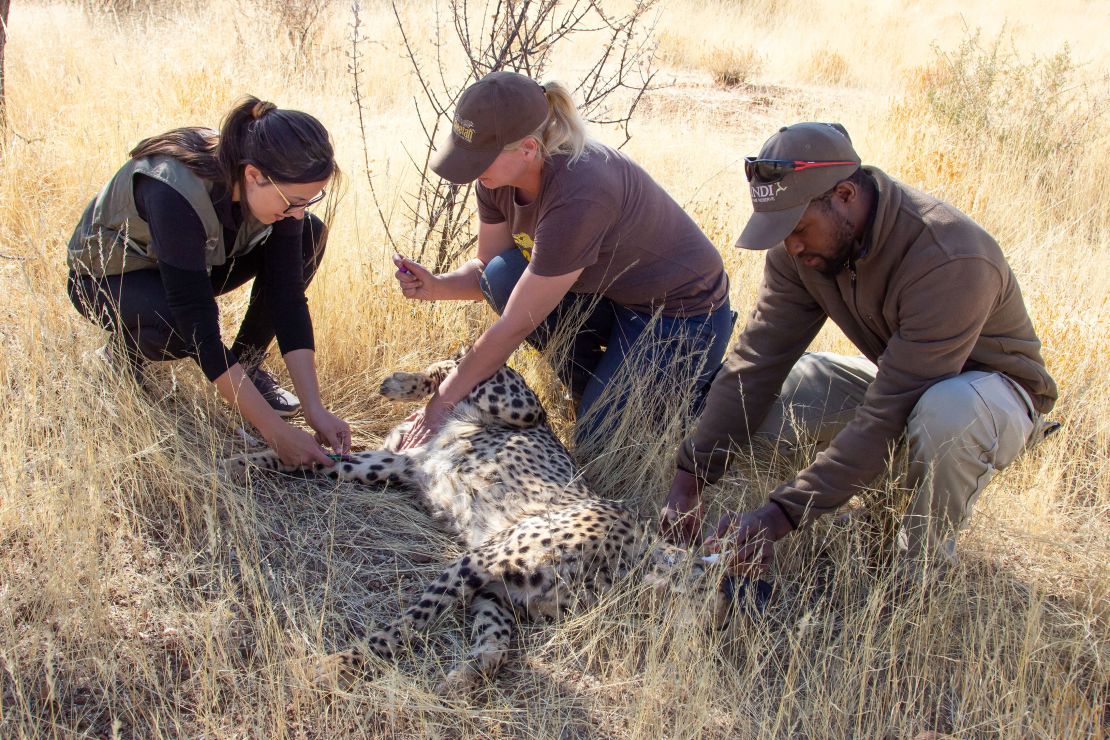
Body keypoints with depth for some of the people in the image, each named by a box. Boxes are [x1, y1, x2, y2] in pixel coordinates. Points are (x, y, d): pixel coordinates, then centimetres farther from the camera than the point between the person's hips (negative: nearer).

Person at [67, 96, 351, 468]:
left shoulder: (277, 186, -23)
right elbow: (200, 330, -40)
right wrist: (276, 431, -40)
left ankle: (247, 364, -4)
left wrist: (316, 410, -27)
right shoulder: (174, 194, -41)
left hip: (194, 263, 6)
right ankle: (119, 356, -4)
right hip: (107, 279, -5)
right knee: (184, 328, -39)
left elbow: (287, 295, -21)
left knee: (308, 236, -16)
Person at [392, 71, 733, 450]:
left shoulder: (578, 195, -36)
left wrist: (441, 403, -22)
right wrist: (435, 286, -21)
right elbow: (487, 270, 2)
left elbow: (516, 325, -30)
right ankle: (589, 391, 3)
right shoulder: (498, 177, -11)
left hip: (684, 316, -7)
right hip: (611, 296, 8)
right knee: (503, 275, -16)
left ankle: (707, 386, 10)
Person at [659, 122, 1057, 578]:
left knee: (946, 412, -42)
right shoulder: (802, 245, -15)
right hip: (895, 379, 6)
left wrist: (780, 517, -39)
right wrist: (689, 481, -23)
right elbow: (757, 360, -16)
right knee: (756, 396, -12)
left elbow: (888, 415, -37)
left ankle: (921, 573, -14)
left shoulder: (949, 260, -36)